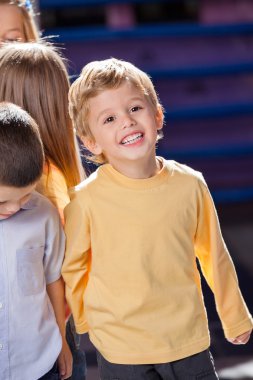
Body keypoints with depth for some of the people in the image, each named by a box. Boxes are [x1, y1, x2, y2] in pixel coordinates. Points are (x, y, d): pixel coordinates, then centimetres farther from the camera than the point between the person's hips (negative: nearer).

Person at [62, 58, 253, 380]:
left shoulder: (189, 184, -8)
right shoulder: (86, 199, -15)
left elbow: (214, 256, 5)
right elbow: (72, 269, 0)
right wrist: (88, 322, 9)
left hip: (189, 340, 2)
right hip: (121, 352, -2)